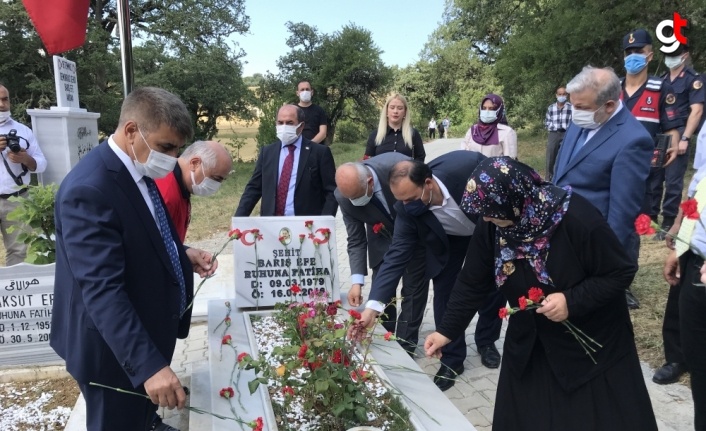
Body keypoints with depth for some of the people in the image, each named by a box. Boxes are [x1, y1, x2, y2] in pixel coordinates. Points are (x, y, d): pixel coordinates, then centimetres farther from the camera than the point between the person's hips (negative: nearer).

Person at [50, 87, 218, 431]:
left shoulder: (137, 169, 1)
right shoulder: (89, 189, -30)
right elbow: (103, 290, -35)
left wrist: (183, 255, -4)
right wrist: (149, 364, -39)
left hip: (148, 329, 9)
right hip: (116, 348, -9)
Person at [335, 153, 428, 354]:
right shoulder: (344, 195, -25)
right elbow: (356, 240, -16)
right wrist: (357, 280, -26)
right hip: (382, 240, 2)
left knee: (414, 288, 2)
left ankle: (404, 344, 13)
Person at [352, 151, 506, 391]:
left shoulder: (468, 165, -41)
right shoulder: (407, 209, -33)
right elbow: (397, 255, -31)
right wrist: (374, 305, -40)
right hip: (448, 240, 1)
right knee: (444, 293, -4)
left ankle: (486, 341, 33)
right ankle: (452, 359, 14)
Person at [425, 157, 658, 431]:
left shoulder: (576, 219, -30)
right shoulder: (491, 226, -16)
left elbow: (621, 273, -18)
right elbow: (472, 283, -5)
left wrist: (572, 301, -30)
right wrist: (447, 330, -6)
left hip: (590, 343, -4)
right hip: (529, 342, 4)